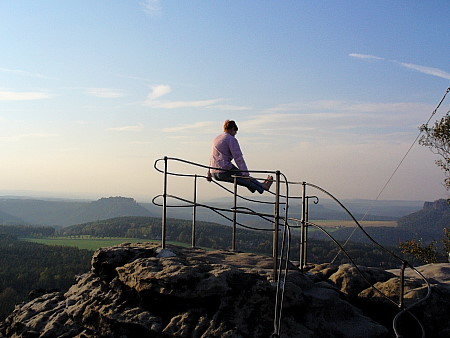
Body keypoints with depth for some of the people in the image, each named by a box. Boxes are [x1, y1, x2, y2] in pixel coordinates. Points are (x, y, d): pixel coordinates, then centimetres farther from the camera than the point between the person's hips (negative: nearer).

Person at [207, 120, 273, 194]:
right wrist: (246, 173, -15)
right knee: (246, 178, 10)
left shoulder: (216, 138, 18)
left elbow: (212, 157, 26)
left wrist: (209, 173, 33)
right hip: (224, 172, -9)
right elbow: (238, 158, -14)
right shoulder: (231, 139, -8)